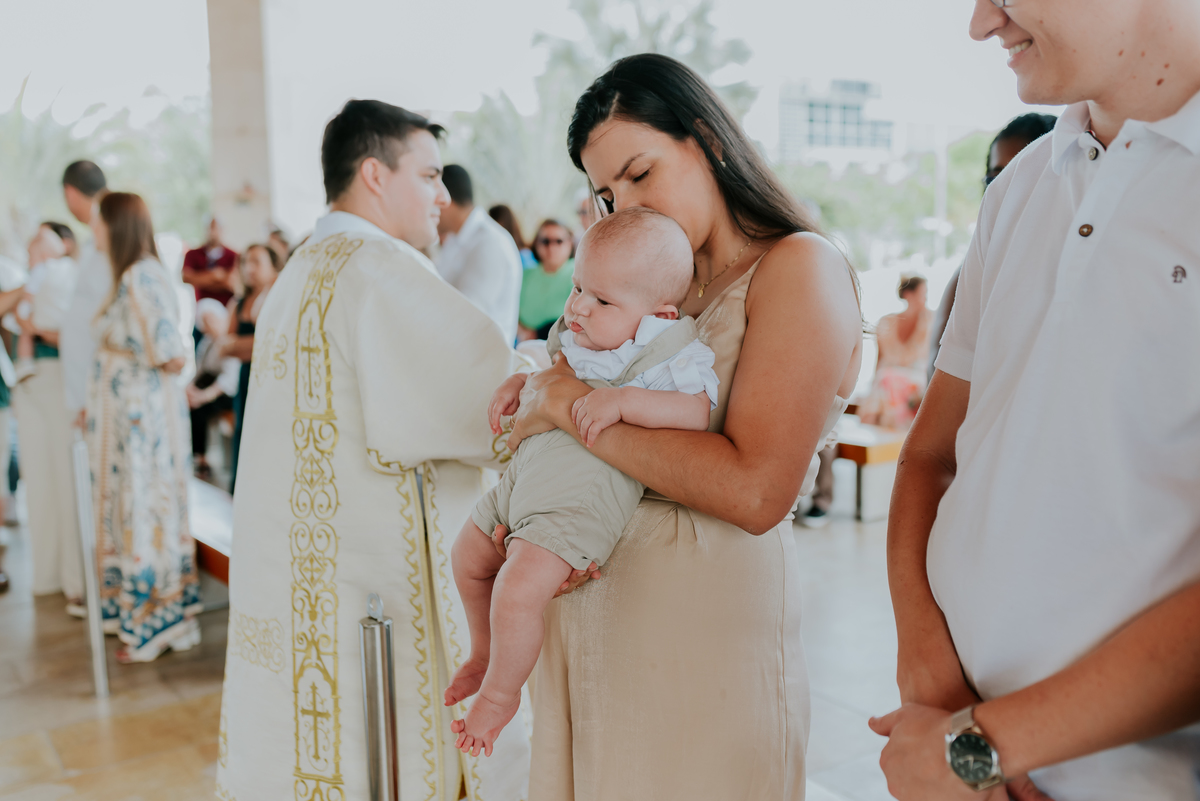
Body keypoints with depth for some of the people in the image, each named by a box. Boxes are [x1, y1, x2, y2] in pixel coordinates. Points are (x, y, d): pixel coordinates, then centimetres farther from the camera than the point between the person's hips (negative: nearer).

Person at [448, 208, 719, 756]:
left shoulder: (667, 354, -12)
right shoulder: (579, 337, 11)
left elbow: (699, 411, -26)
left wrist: (623, 401, -33)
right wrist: (520, 384, 10)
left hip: (582, 499, -9)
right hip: (527, 476, 9)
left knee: (518, 590, -22)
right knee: (468, 557, 21)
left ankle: (500, 693, 7)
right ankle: (485, 652, 47)